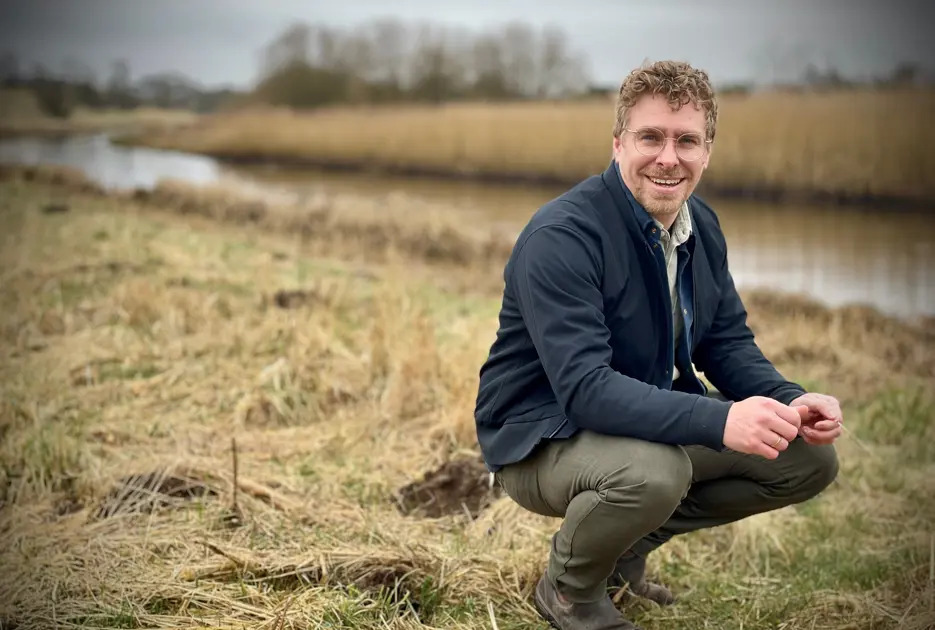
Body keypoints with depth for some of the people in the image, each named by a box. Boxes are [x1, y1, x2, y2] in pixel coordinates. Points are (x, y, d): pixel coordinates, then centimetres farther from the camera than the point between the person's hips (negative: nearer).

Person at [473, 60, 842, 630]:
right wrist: (718, 420, -45)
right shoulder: (560, 238, -25)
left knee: (812, 457, -1)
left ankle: (631, 542, 12)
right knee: (652, 471, -39)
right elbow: (583, 388, -33)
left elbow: (728, 343, 6)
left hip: (654, 419, 8)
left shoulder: (702, 226, 1)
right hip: (542, 434, -7)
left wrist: (789, 402, -15)